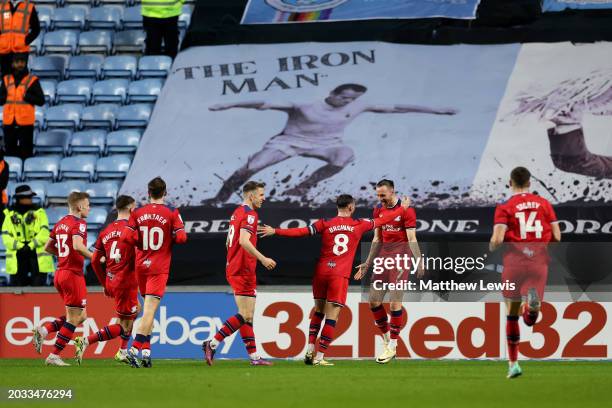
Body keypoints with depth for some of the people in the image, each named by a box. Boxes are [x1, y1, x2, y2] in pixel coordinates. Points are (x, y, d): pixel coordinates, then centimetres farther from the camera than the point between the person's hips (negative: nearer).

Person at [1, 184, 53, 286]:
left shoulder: (39, 212, 4)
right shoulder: (10, 215, 8)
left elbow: (44, 232, -7)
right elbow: (5, 235, 3)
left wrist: (32, 245, -18)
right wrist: (19, 246, -13)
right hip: (17, 257, 2)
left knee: (38, 285, -1)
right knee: (16, 285, 1)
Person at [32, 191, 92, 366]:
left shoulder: (60, 224, 13)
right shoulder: (79, 223, -11)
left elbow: (48, 247, 19)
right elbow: (78, 246, -27)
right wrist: (94, 258, -16)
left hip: (60, 273, 9)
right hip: (73, 274, -9)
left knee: (80, 316, 16)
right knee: (74, 318, -1)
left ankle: (43, 330, 3)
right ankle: (54, 356, -1)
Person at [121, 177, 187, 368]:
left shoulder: (137, 213, 3)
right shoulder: (171, 213, -5)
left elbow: (126, 237, -5)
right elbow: (181, 237, -11)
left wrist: (140, 243, 11)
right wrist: (171, 239, 9)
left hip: (141, 265, 4)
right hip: (159, 268, -4)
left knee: (148, 310, 17)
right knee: (150, 310, -9)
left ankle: (146, 350, 14)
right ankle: (134, 349, -21)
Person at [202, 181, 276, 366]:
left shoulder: (237, 212, 16)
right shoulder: (250, 214, -13)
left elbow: (228, 243, 22)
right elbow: (244, 241, -26)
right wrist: (262, 259, -26)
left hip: (234, 269, 10)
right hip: (243, 272, -10)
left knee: (247, 316, 9)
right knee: (245, 316, -9)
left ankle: (254, 356, 9)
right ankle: (212, 344, -10)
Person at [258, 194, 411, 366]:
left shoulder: (325, 224, 2)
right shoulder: (359, 225, 2)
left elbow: (301, 232, -4)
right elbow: (383, 220, 14)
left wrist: (275, 231, 1)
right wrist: (402, 208, 29)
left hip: (321, 272, 3)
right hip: (340, 275, -3)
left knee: (318, 311, 19)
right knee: (331, 317, 0)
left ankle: (310, 350, 12)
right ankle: (319, 357, -3)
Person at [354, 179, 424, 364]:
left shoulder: (406, 210, -10)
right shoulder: (378, 210, 11)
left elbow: (412, 239, -12)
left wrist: (419, 262, -19)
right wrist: (368, 263, 17)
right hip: (384, 256, 7)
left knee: (395, 302, -8)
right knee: (374, 300, 1)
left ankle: (392, 347, -1)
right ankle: (387, 340, 15)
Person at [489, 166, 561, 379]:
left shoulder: (504, 208, -2)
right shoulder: (544, 204, 7)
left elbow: (497, 240, -12)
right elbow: (557, 236, 4)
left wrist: (491, 248, 11)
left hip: (514, 263, -1)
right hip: (539, 263, 1)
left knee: (512, 314, 13)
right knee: (530, 319, 2)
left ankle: (513, 363, 14)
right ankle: (533, 302, -35)